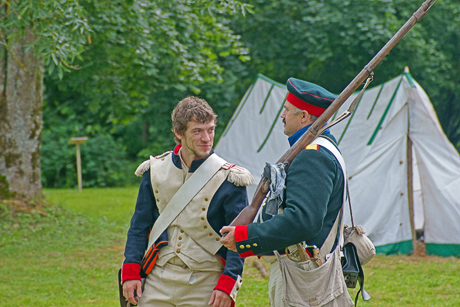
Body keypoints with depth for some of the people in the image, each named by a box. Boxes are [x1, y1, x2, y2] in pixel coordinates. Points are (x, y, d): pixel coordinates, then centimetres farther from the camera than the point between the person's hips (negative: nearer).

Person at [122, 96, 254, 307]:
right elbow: (139, 227, 11)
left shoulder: (228, 179, -6)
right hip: (158, 280, 3)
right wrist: (131, 272, 3)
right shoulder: (155, 171, 4)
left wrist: (226, 285, -16)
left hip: (204, 284, -3)